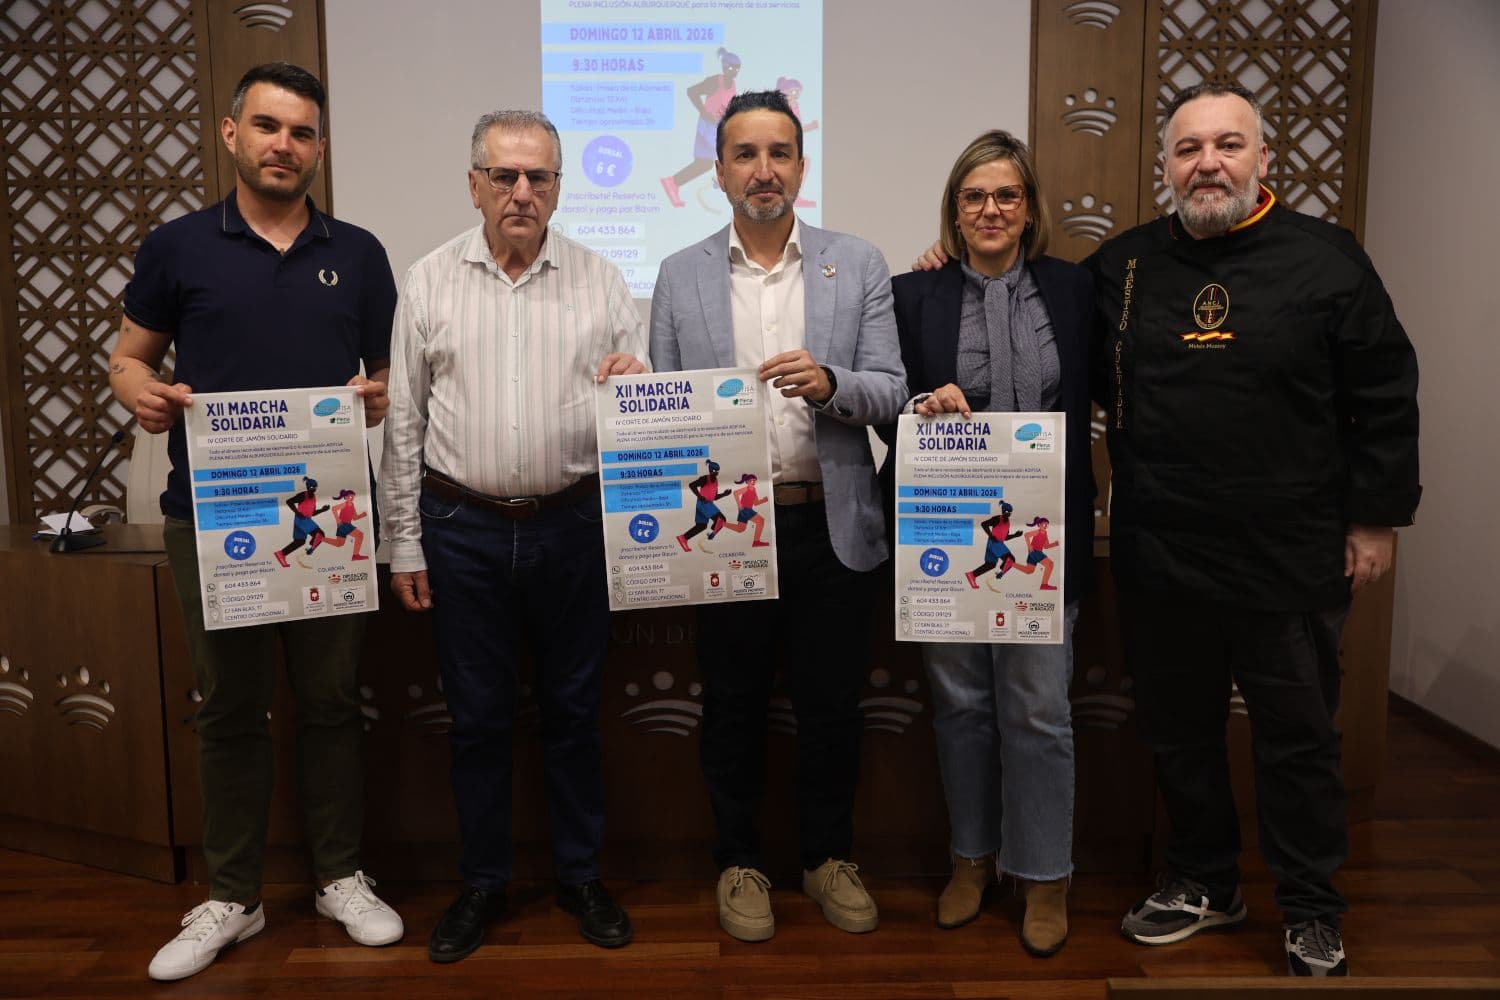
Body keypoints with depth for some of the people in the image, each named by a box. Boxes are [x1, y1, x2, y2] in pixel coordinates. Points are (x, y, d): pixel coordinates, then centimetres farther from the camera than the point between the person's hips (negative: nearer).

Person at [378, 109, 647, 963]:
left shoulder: (602, 281, 3)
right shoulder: (431, 281, 2)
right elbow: (405, 422, 3)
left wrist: (630, 389, -19)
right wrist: (405, 544, 2)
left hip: (573, 523, 0)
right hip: (463, 529, 0)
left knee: (574, 709, 12)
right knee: (478, 716, 11)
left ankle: (582, 875, 29)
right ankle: (484, 884, 29)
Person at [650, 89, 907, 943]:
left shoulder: (859, 265, 4)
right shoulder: (680, 275, 6)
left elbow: (891, 392, -2)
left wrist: (829, 383, -21)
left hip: (834, 525, 0)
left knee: (832, 705, 11)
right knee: (734, 706, 12)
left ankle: (830, 856, 33)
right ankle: (741, 862, 32)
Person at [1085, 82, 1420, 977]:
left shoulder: (1327, 258, -3)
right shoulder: (1122, 266, 4)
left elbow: (1385, 399, -1)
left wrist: (1377, 518, -3)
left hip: (1290, 563, -2)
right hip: (1158, 560, 3)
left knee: (1299, 739, 10)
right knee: (1179, 733, 15)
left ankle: (1312, 913, 30)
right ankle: (1204, 884, 36)